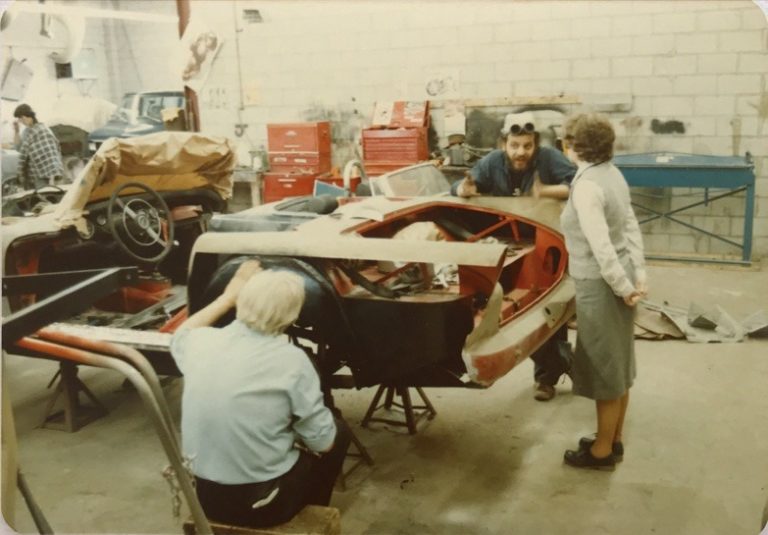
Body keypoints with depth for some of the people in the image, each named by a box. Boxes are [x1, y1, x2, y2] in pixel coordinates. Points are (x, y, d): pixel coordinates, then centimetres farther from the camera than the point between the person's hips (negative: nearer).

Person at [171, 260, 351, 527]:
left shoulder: (202, 341, -7)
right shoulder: (290, 359, -19)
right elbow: (323, 442, -9)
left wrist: (228, 295, 26)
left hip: (202, 494, 5)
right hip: (261, 502, -5)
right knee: (339, 432, 19)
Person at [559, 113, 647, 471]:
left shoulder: (586, 185, -21)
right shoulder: (612, 174, 7)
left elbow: (601, 246, -26)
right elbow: (631, 228, 8)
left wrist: (623, 288, -17)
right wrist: (638, 277, 7)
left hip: (600, 285, -9)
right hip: (619, 279, 9)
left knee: (604, 370, 4)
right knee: (617, 365, 19)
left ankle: (602, 452, 20)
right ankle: (613, 441, 34)